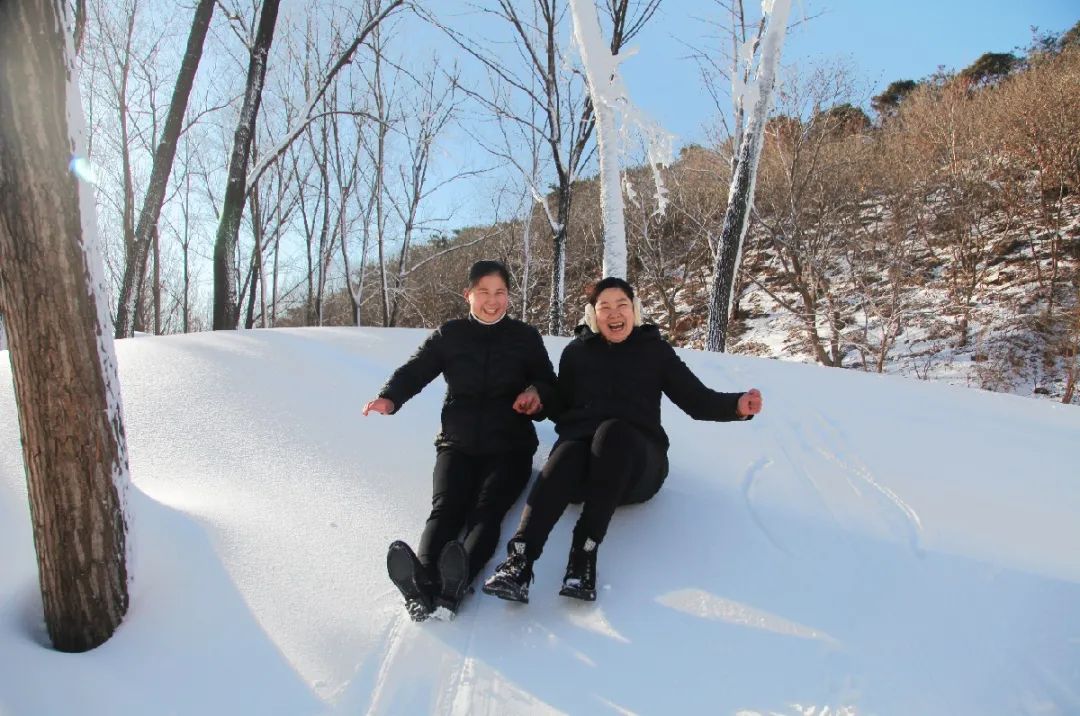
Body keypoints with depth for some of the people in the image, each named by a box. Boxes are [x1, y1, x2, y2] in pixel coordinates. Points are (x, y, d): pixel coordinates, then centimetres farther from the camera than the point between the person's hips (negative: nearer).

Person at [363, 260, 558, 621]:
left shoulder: (526, 337, 7)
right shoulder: (449, 335, 9)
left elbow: (550, 385, 12)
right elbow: (414, 371, 4)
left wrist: (537, 392, -14)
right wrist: (390, 398, -17)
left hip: (510, 447, -1)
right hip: (458, 445, 1)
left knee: (486, 510, -27)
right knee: (445, 509, -25)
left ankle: (455, 583, -52)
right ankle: (422, 579, -49)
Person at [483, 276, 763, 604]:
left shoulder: (655, 350, 13)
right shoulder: (576, 351, 15)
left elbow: (696, 399, 8)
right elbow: (560, 408, 15)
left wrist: (737, 405, -11)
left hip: (638, 461, -1)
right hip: (581, 440, 1)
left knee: (612, 430, -36)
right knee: (565, 456, -35)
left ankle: (585, 550, -39)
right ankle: (520, 556, -50)